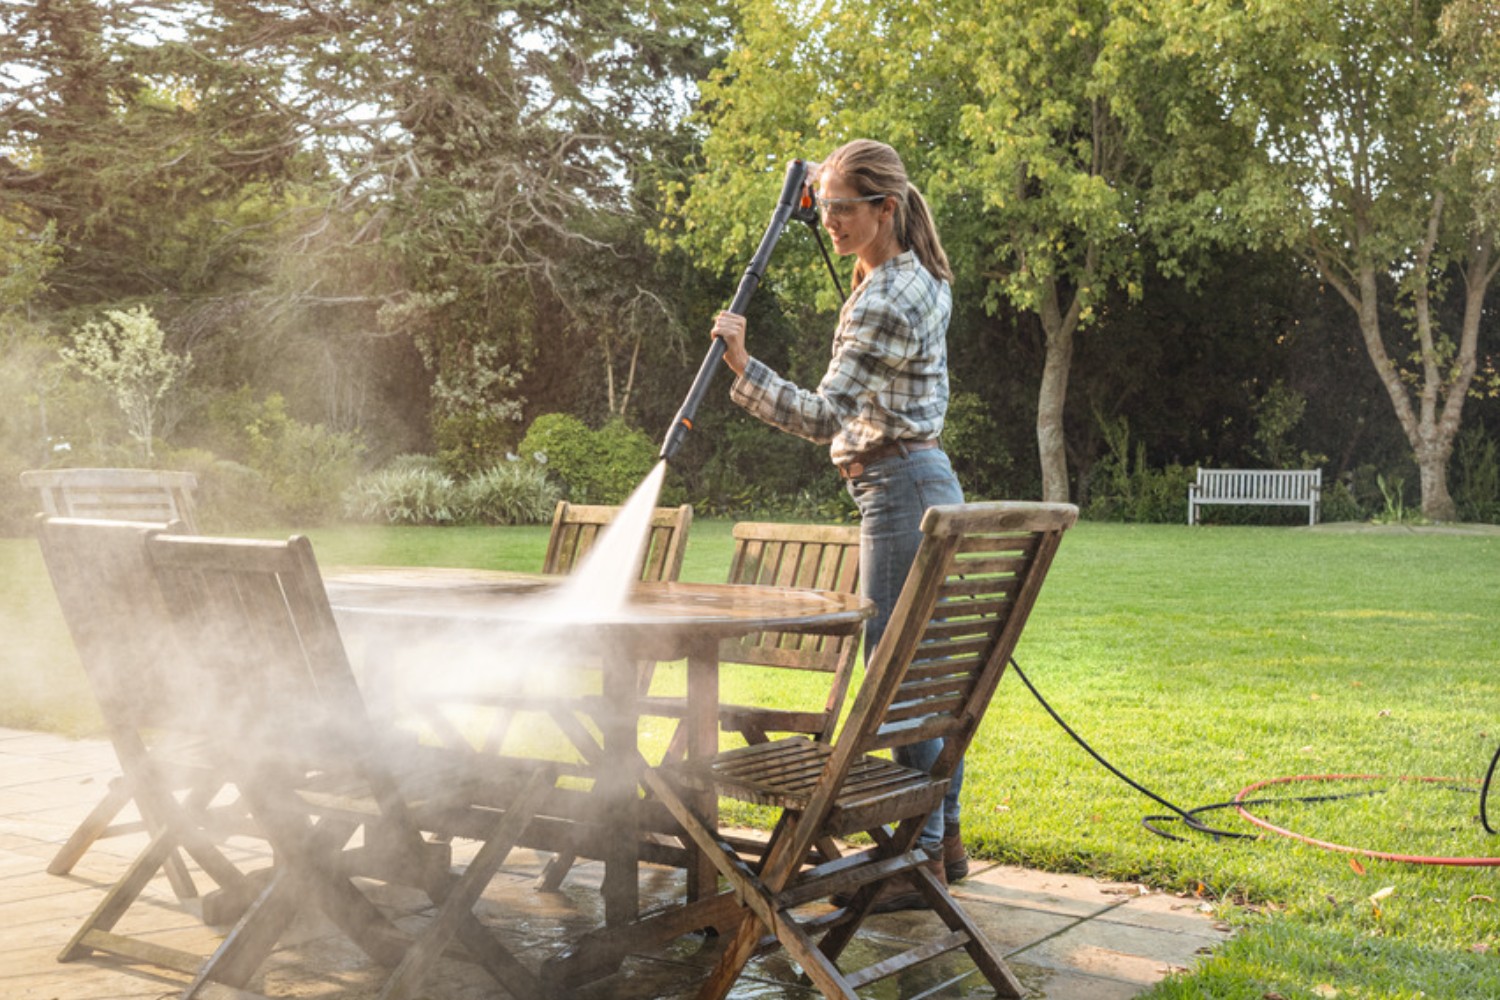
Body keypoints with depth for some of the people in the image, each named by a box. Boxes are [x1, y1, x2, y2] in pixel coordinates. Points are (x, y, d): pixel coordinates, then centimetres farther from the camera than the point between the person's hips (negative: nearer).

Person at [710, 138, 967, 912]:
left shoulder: (883, 302, -18)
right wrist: (832, 186, 30)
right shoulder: (921, 277, 11)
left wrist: (743, 367, -33)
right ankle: (946, 837, 24)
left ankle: (923, 859, 2)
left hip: (899, 489, -10)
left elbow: (822, 418, -26)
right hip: (925, 480, 10)